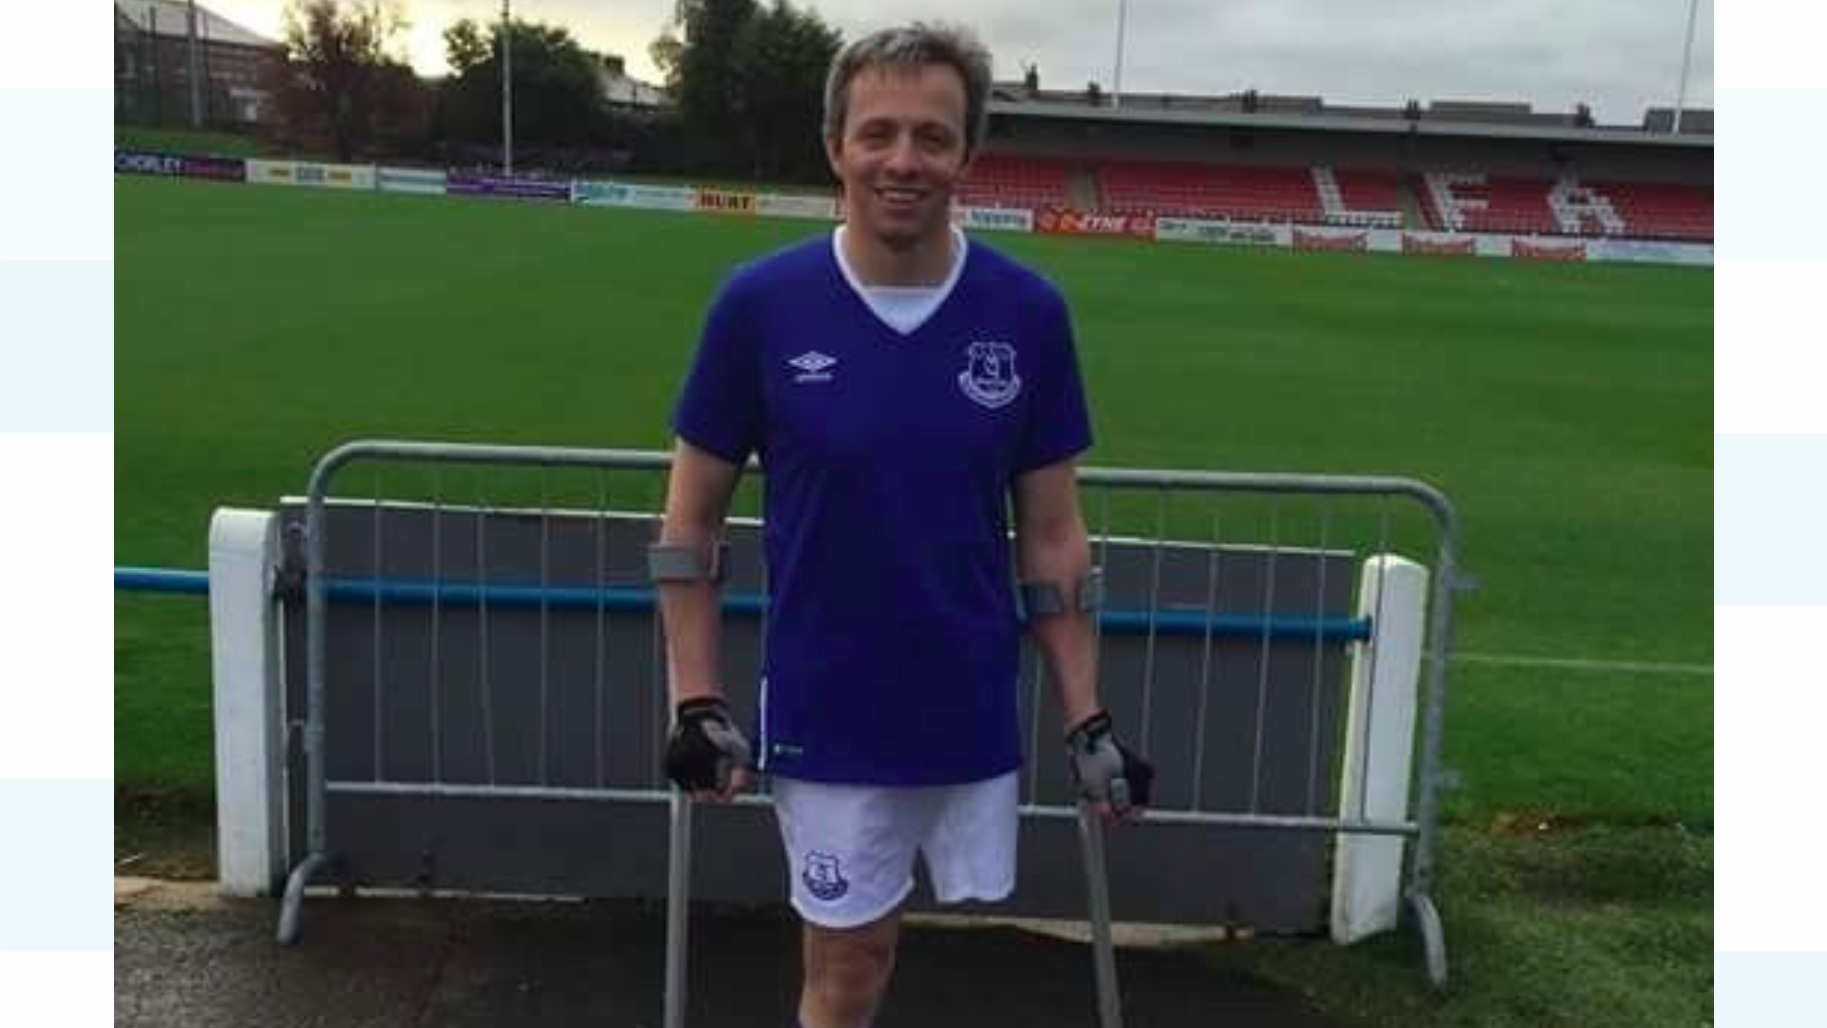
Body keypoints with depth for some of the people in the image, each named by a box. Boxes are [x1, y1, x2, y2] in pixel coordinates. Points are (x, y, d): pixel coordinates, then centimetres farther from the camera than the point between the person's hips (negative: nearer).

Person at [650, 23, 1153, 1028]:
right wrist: (697, 703, -6)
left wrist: (1086, 720, -1)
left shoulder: (1028, 313, -5)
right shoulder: (760, 303, -9)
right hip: (825, 718, -2)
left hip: (975, 713, 2)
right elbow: (690, 518, -1)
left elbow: (1052, 538, 1)